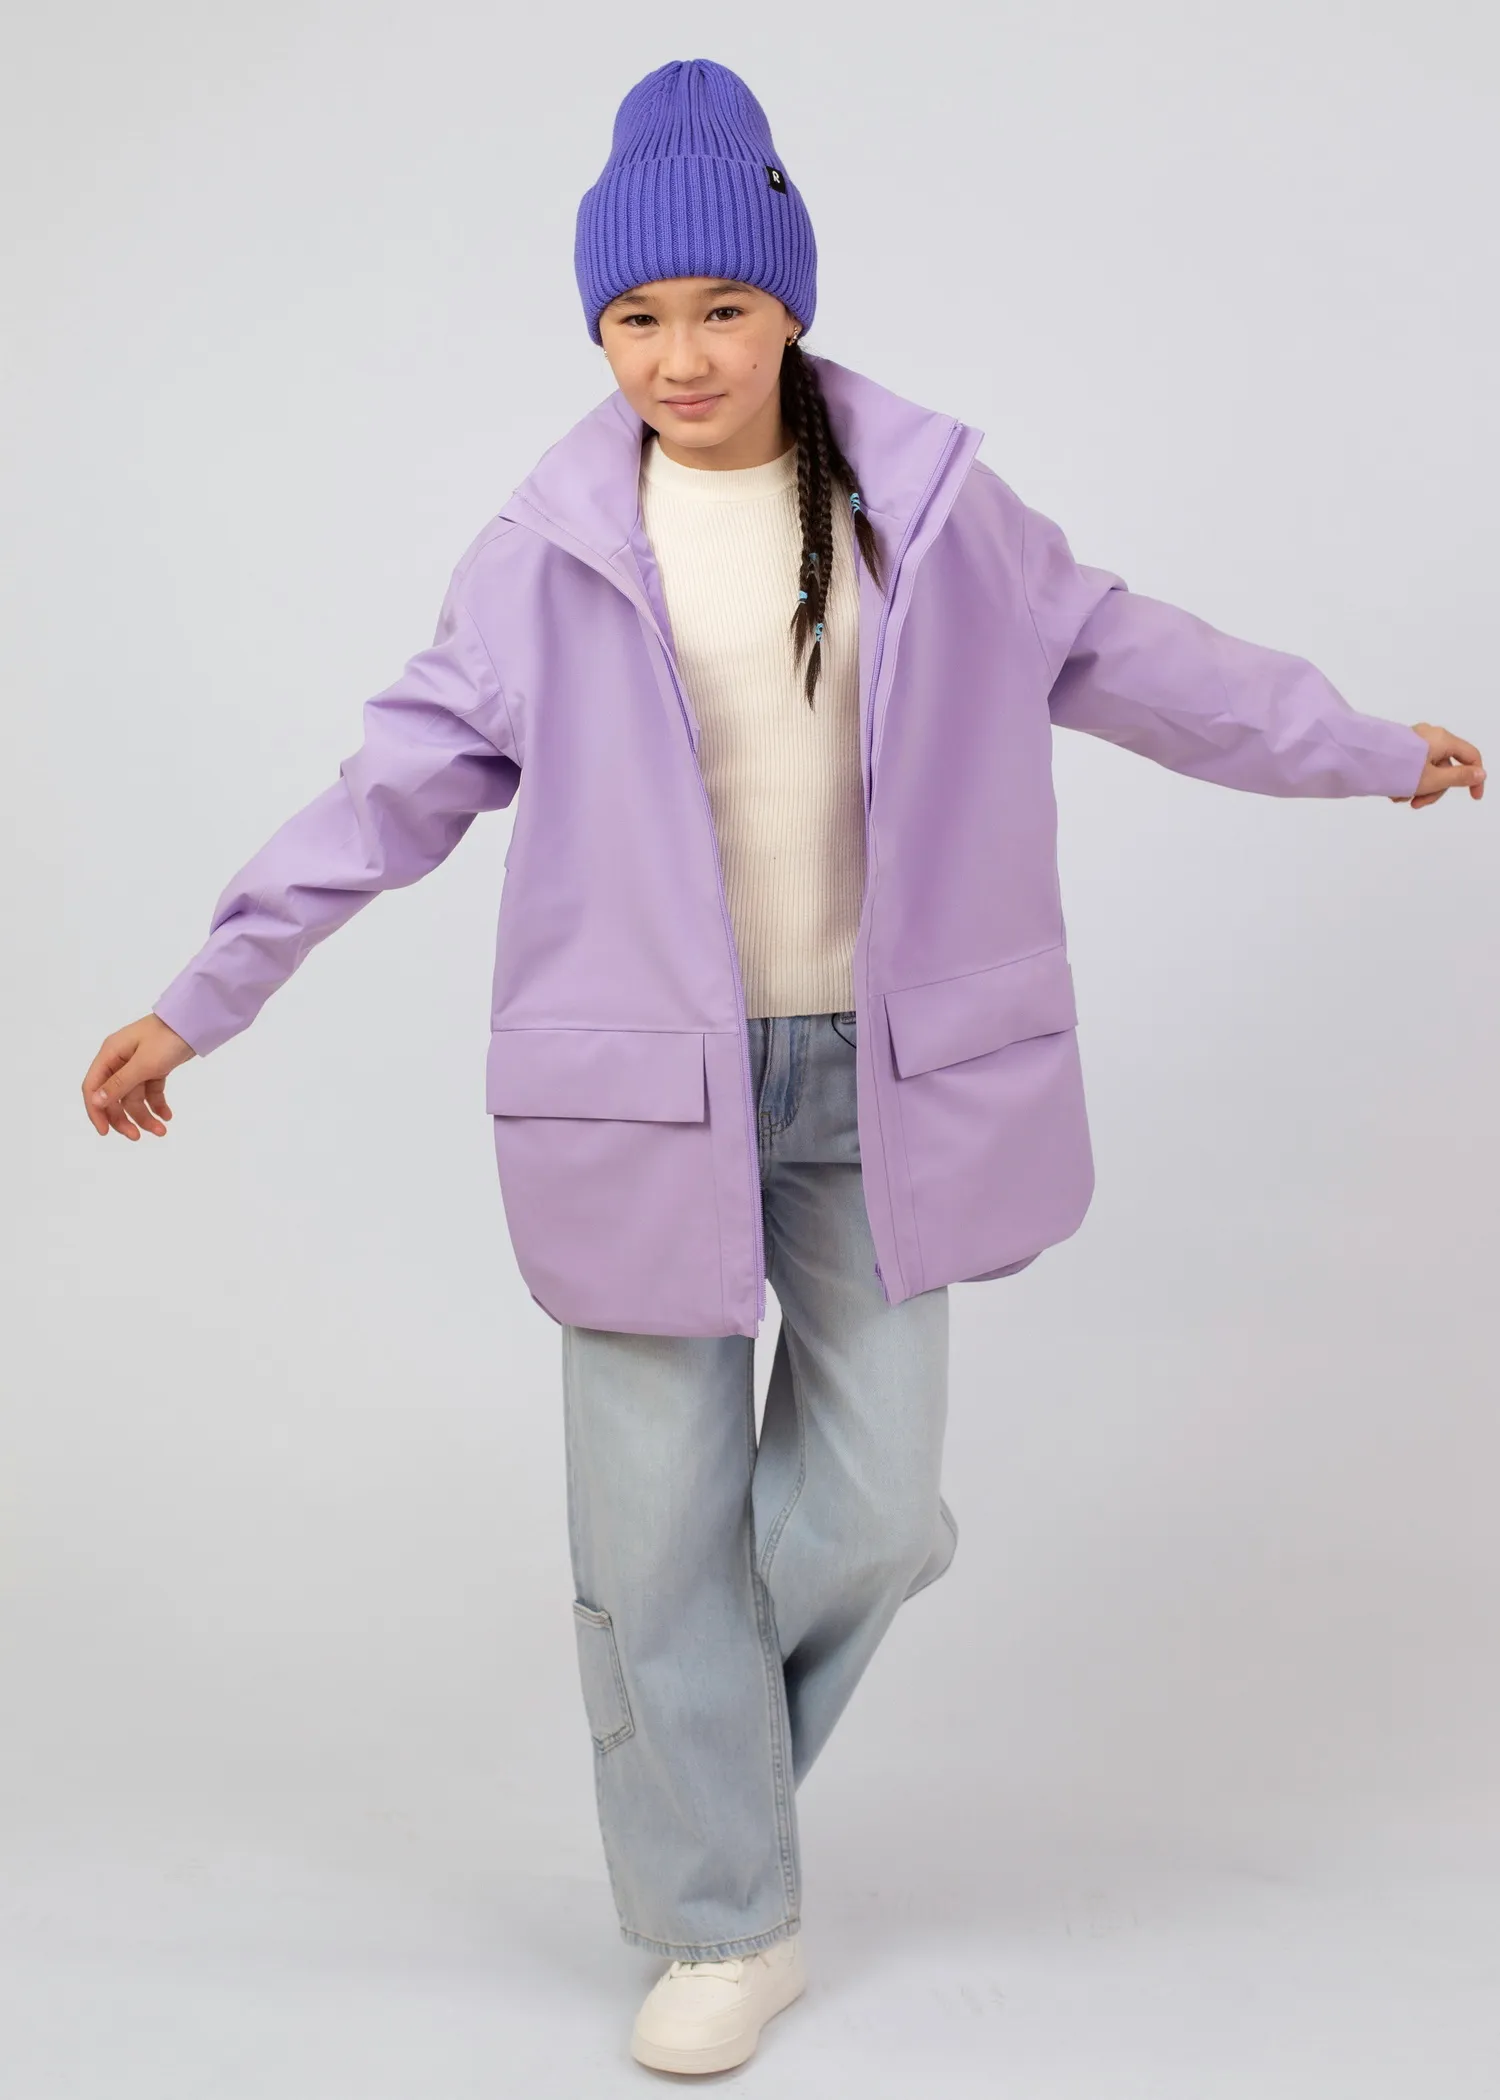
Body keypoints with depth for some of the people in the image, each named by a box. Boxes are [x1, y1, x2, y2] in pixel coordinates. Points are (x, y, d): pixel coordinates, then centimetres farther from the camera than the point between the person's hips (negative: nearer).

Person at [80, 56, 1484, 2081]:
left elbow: (1116, 652, 12)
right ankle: (730, 1923, 24)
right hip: (644, 1086, -1)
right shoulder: (551, 546, -5)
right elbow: (405, 778, -1)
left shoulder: (929, 503, -1)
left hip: (874, 1081, 2)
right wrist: (204, 997, -4)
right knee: (658, 1526, 4)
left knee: (872, 1508, 5)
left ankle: (701, 1721, 38)